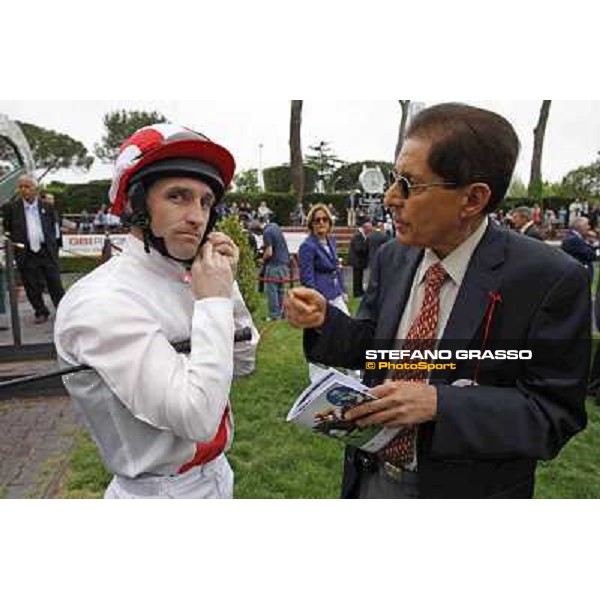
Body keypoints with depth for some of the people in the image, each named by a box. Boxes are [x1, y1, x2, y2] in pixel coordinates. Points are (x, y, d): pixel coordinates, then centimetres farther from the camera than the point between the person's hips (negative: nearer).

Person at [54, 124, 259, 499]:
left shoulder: (185, 279, -3)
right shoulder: (101, 301, -26)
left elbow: (242, 365, 4)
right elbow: (197, 418, -31)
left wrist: (227, 286, -9)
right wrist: (213, 301, -24)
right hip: (162, 492, -7)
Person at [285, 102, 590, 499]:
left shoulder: (551, 280, -19)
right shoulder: (392, 258, -5)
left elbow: (554, 414, -17)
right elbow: (368, 347, 4)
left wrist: (438, 403, -29)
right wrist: (324, 319, -15)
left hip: (465, 489, -4)